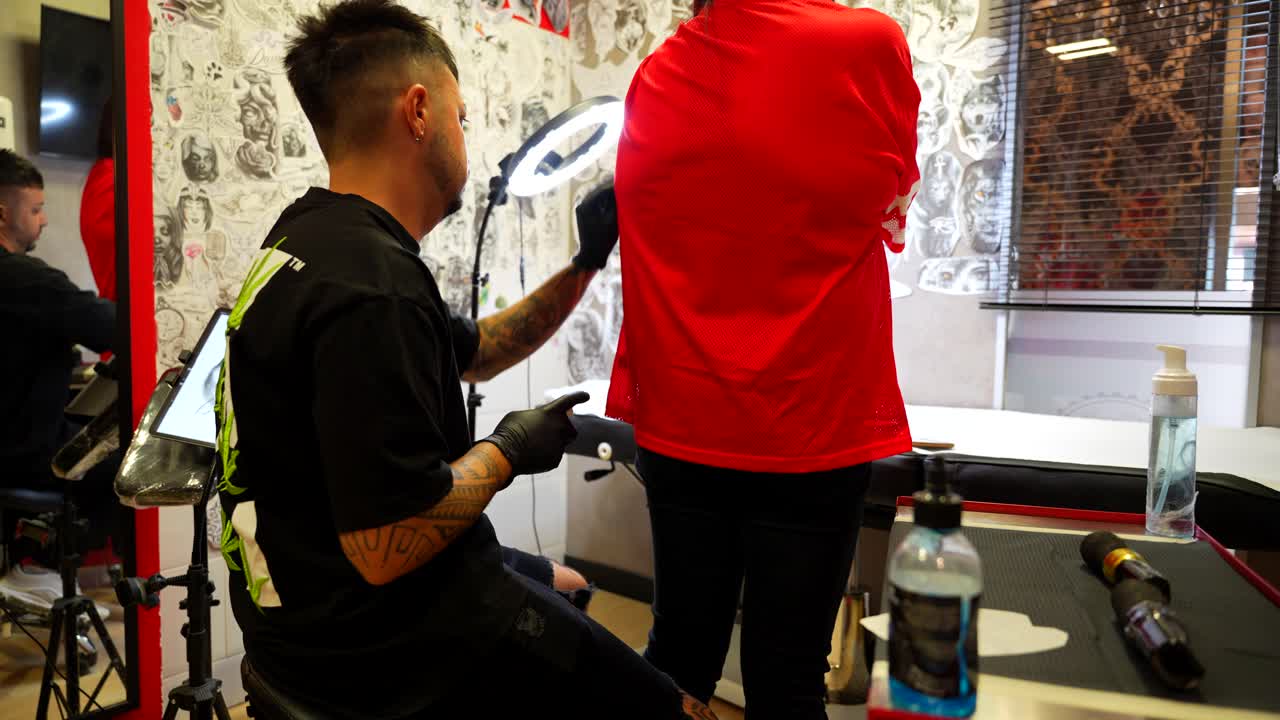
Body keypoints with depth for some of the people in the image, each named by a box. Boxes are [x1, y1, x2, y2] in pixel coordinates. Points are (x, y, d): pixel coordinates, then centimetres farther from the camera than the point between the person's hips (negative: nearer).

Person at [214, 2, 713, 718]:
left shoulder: (307, 239, 5)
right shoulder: (373, 287, -28)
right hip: (379, 645, -10)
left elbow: (475, 351, 15)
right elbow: (388, 549, -29)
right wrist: (507, 451, -13)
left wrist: (587, 263, 10)